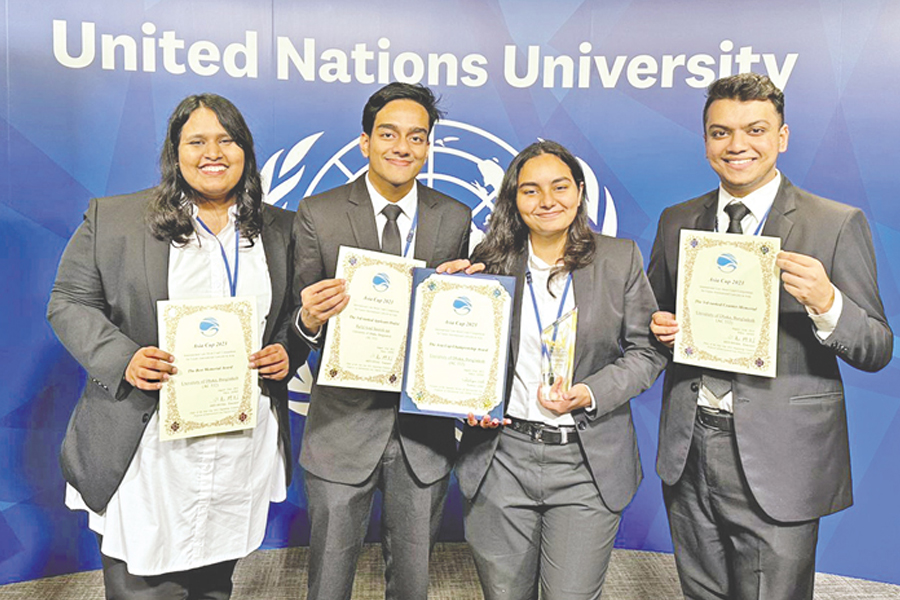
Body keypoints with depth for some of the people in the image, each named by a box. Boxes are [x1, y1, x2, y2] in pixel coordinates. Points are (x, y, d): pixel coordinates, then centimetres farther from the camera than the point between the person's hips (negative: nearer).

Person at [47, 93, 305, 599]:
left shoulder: (281, 229, 8)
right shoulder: (112, 218, 1)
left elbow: (301, 311, 15)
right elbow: (70, 303, 2)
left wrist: (288, 354, -5)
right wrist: (122, 359, -14)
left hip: (245, 447, 3)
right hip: (148, 449, -2)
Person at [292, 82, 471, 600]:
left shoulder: (455, 218, 2)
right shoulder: (318, 214, -4)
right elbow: (303, 323, -4)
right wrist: (310, 320, -26)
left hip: (425, 433, 2)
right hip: (344, 426, -1)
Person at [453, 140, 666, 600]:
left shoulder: (620, 259, 2)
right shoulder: (489, 263, 3)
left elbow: (645, 352, 2)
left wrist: (590, 394, -13)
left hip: (587, 465, -1)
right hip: (501, 459, 1)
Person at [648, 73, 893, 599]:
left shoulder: (838, 224, -5)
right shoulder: (676, 221, 7)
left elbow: (877, 351, -5)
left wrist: (825, 303, -25)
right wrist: (662, 330, -6)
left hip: (779, 463, -3)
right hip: (688, 456, 4)